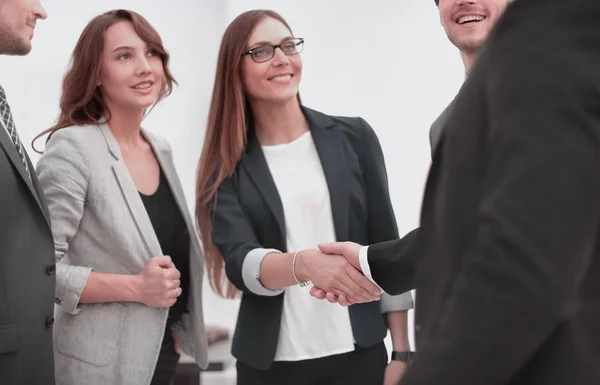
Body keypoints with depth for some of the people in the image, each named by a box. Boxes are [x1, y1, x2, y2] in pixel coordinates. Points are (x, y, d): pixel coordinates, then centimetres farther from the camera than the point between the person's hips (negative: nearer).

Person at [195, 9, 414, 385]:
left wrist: (402, 352, -1)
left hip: (360, 355, 1)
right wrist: (306, 263, -34)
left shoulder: (354, 137, 0)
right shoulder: (226, 168, -1)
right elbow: (240, 263, -14)